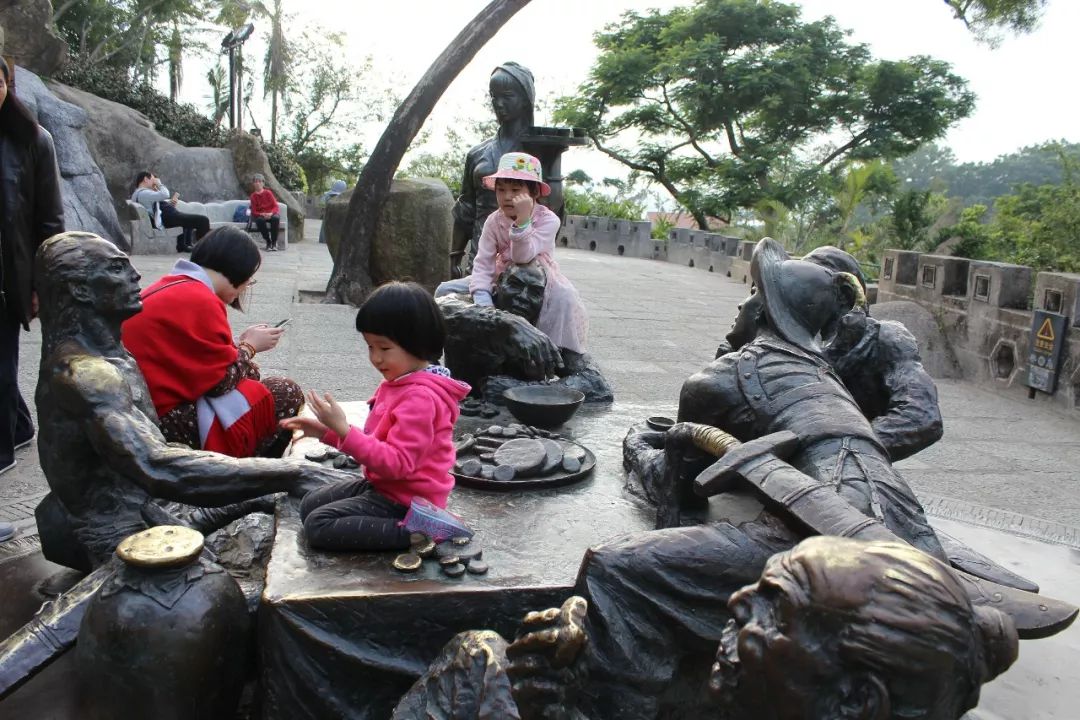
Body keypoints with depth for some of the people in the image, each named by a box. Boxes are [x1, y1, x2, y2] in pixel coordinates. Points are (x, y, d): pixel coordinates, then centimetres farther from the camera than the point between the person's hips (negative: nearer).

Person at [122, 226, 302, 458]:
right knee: (287, 395, -4)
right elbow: (224, 381, -16)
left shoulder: (169, 288, 11)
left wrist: (239, 344, 10)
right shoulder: (200, 301, -19)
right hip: (167, 421, -10)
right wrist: (250, 346, 0)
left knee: (250, 372, 19)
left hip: (148, 409, 10)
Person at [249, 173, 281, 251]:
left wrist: (271, 213, -23)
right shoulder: (253, 196, 2)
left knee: (275, 218, -36)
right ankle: (268, 242, -23)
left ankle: (274, 242, -25)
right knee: (260, 220, -36)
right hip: (260, 215, 0)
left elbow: (275, 206, -2)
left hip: (271, 213, 0)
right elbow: (254, 212, -1)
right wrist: (262, 214, -21)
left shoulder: (268, 192, 1)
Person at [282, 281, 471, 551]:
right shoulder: (399, 381, 4)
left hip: (404, 500, -11)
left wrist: (343, 429, -33)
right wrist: (326, 431, 6)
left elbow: (396, 463, -31)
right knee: (309, 506, 18)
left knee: (318, 526, -13)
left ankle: (413, 532, -14)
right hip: (383, 485, 11)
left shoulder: (421, 397, -27)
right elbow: (376, 441, 15)